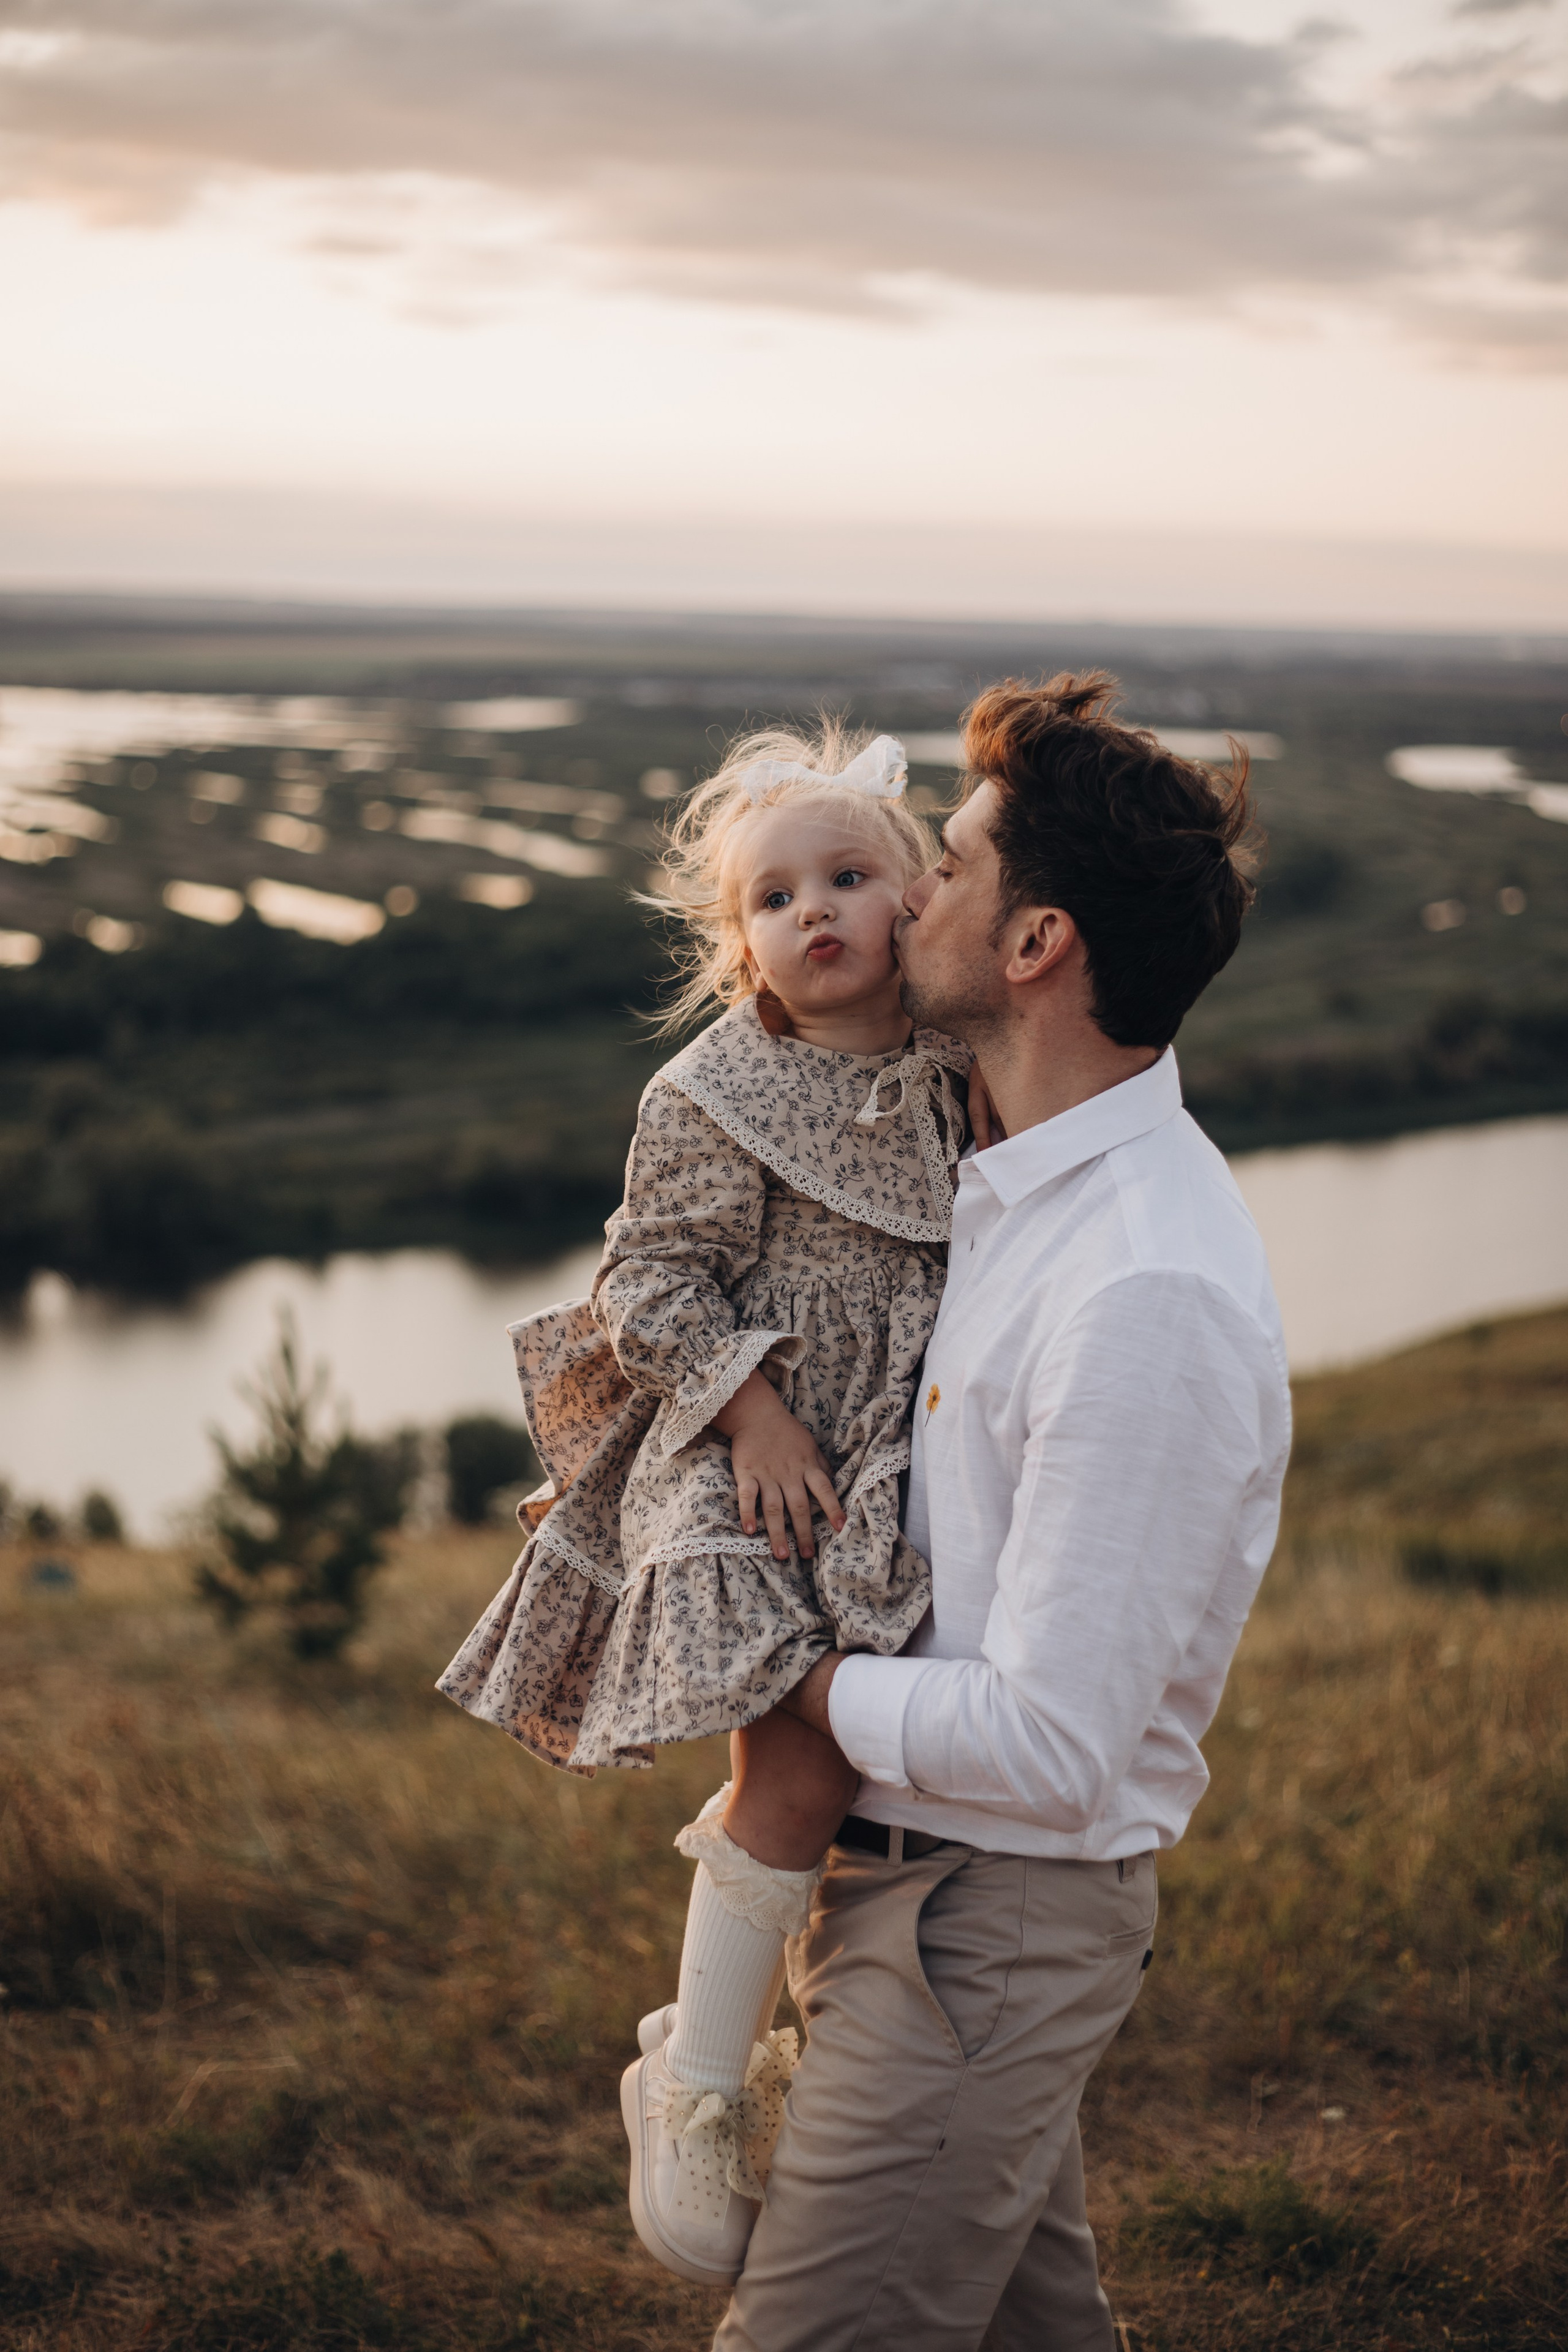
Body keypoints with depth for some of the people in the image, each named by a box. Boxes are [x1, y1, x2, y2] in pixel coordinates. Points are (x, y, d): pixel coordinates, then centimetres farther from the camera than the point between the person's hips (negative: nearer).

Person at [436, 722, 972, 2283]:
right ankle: (696, 2090, 0)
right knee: (805, 1757, -14)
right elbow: (652, 1283, -9)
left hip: (890, 1466, 7)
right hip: (739, 1463, -6)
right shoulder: (714, 1099, -10)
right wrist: (754, 1407, -17)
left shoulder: (957, 1075, 7)